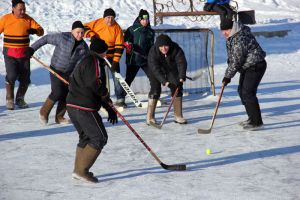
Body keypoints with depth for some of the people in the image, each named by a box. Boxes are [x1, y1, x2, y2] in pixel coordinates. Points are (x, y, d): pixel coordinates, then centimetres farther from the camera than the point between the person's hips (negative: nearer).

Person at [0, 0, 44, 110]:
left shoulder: (28, 19, 0)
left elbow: (41, 31, 0)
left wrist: (34, 30, -22)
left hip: (24, 53, 3)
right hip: (10, 53, -3)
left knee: (25, 78, 4)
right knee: (11, 75, -16)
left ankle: (20, 99, 25)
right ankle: (9, 99, 4)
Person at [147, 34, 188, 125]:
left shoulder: (176, 49, -30)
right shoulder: (153, 52, -32)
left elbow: (181, 62, -36)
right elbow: (155, 69, -37)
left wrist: (182, 77, -49)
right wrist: (165, 82, -47)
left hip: (172, 69, 2)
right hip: (157, 71, -2)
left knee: (177, 89, -4)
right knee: (155, 91, -11)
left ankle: (178, 116, 5)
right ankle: (150, 117, -1)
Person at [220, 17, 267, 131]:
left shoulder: (240, 40, -27)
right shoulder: (232, 36, 5)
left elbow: (236, 62, -24)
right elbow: (232, 56, 24)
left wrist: (228, 76, -17)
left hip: (256, 66, -11)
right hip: (247, 67, 11)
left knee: (248, 93, -15)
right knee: (242, 91, 14)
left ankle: (257, 122, -12)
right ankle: (252, 119, 23)